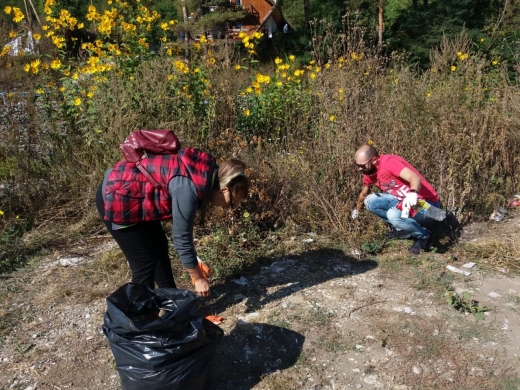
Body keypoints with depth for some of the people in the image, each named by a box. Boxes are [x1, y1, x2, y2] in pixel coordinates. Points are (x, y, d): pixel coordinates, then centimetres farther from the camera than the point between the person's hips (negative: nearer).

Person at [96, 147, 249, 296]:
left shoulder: (204, 174, -3)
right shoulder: (189, 188, -30)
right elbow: (182, 238, -22)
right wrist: (198, 278, -11)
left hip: (136, 196, 10)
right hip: (116, 200, -9)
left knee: (159, 247, 17)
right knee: (145, 263, -2)